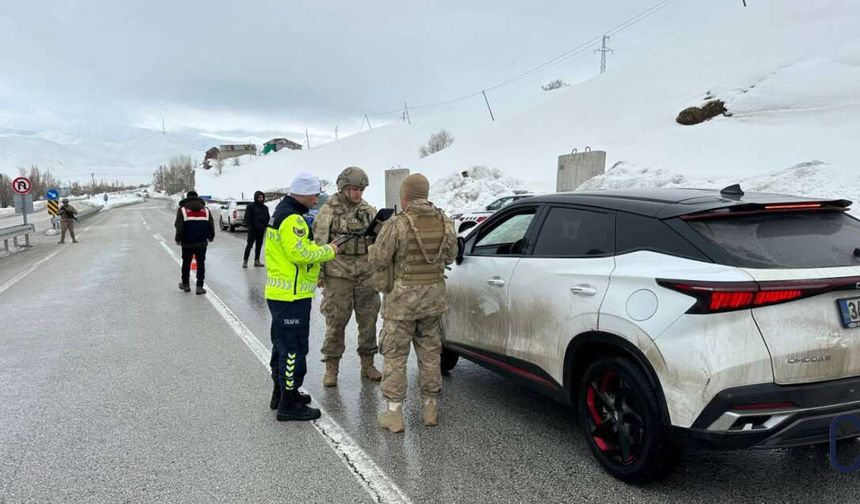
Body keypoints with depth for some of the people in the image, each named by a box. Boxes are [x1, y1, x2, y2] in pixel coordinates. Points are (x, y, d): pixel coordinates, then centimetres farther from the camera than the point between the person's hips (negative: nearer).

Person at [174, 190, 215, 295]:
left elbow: (179, 226, -9)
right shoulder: (205, 209, 7)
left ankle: (185, 284, 27)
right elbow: (211, 225, 7)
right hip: (202, 243, 1)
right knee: (201, 264, 5)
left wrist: (178, 239, -1)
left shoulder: (182, 209, -1)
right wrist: (211, 237, 22)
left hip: (187, 243, -1)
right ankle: (199, 287, 1)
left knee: (186, 263, 14)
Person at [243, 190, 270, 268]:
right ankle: (245, 261, -1)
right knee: (249, 245, -6)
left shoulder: (265, 208, 14)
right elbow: (247, 217, -7)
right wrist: (249, 226, -16)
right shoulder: (250, 206, -3)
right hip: (252, 230, -6)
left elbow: (267, 218, 19)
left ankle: (257, 261, 16)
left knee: (259, 245, 9)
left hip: (261, 230, 6)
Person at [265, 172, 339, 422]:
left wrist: (313, 276, 16)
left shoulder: (281, 214, 16)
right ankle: (289, 404, 3)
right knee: (294, 348, -4)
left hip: (280, 292, 11)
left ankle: (281, 393, 32)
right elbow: (301, 253, -25)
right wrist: (329, 250, -10)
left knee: (283, 345, 20)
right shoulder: (292, 219, -18)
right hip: (292, 295, -11)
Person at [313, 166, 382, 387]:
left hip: (366, 275, 4)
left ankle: (367, 364, 24)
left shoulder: (368, 210, 10)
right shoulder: (328, 211, -2)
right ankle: (331, 368, 14)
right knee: (335, 323, 2)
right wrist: (318, 272, -6)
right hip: (338, 276, -4)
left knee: (368, 321, 10)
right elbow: (318, 243, -3)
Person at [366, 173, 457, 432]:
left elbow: (376, 261, -13)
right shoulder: (445, 223, 1)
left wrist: (375, 246, 8)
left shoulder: (397, 224, -17)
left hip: (402, 297, -5)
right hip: (435, 295, 5)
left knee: (394, 355, 6)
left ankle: (394, 413, 9)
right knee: (430, 353, 17)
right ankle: (430, 406, 26)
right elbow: (450, 257, 12)